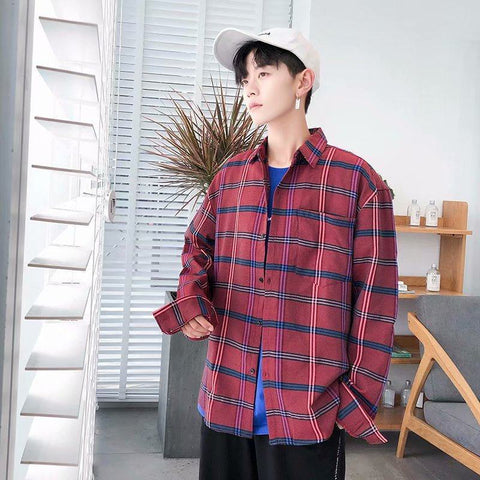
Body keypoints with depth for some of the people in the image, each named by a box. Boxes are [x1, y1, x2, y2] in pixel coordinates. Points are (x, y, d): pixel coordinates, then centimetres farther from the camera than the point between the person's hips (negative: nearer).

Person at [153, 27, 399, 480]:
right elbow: (198, 246, 20)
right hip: (224, 402, 5)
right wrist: (189, 299, -1)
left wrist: (359, 399, -6)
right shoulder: (231, 175, 7)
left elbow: (374, 301, -5)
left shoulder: (358, 181, -7)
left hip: (308, 413, -4)